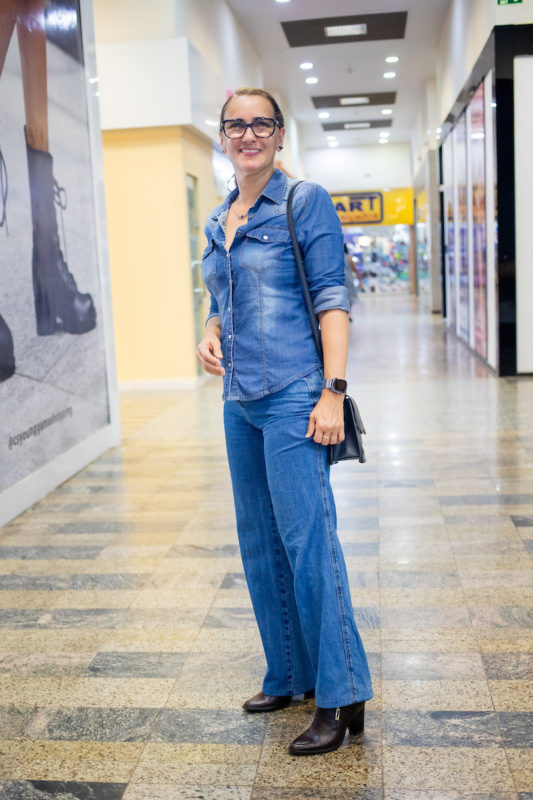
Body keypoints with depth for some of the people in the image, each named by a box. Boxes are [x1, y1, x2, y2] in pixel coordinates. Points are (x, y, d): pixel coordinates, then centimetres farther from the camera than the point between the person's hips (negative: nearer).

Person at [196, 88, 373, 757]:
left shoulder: (305, 202, -4)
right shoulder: (218, 221, 16)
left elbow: (332, 299, -9)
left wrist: (333, 391, -17)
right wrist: (210, 337, 2)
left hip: (293, 395, -7)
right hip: (240, 400, 8)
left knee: (307, 540, -6)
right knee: (258, 542, 13)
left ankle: (340, 696, 7)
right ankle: (289, 675, 29)